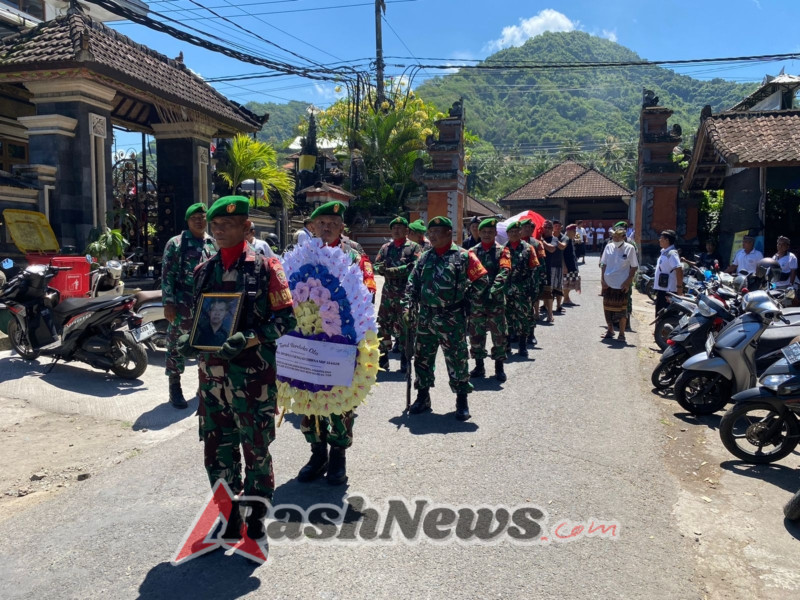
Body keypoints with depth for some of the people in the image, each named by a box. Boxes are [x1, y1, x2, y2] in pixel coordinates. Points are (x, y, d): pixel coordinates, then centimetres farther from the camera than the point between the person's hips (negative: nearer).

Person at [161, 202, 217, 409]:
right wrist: (168, 303, -13)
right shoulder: (176, 243, -3)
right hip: (183, 304, -5)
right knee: (177, 344, 1)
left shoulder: (214, 243, 12)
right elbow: (167, 275, -7)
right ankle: (175, 387, 12)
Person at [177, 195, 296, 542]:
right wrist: (189, 339, 1)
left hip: (254, 373, -5)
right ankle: (229, 516, 29)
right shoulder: (204, 270, 12)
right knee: (217, 448, 12)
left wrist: (248, 338, -21)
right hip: (212, 372, 6)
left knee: (255, 448, 5)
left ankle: (256, 517, 24)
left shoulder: (264, 267, -6)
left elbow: (286, 318, -8)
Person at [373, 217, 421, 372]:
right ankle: (383, 358, 17)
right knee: (383, 324, 6)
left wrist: (392, 270, -17)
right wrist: (381, 268, -15)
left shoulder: (414, 247, 0)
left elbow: (414, 267, -14)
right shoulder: (385, 247, 15)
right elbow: (376, 265, 10)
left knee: (404, 326, 2)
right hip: (388, 292, 4)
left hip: (406, 293, -4)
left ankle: (405, 360, 12)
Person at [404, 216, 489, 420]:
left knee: (457, 359, 2)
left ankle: (462, 401, 15)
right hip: (426, 317, 5)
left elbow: (482, 279, -2)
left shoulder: (463, 256, -4)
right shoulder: (425, 257, 10)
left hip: (452, 318, -4)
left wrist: (465, 298, -3)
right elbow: (413, 283, 11)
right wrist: (408, 305, 0)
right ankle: (422, 397, 25)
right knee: (422, 357, 11)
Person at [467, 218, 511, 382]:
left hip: (496, 299, -2)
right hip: (476, 299, 2)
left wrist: (493, 291, -29)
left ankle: (499, 367, 14)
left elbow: (504, 272, -15)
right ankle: (479, 365, 21)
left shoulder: (502, 251, 1)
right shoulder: (472, 252, 8)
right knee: (476, 333, 8)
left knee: (499, 333, 3)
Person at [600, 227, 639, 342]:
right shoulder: (609, 247, 3)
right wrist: (602, 279, 1)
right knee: (607, 307, 11)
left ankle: (621, 334, 12)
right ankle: (610, 330, 28)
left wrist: (628, 282, -10)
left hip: (622, 285, -4)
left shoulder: (629, 248, -6)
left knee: (622, 309, 1)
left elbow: (634, 267, -3)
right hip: (608, 284, 4)